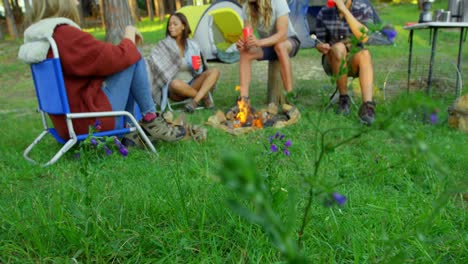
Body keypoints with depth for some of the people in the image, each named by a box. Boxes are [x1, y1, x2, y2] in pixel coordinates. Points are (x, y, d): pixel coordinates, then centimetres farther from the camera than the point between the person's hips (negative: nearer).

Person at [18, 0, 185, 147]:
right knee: (133, 57, -4)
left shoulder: (37, 38, 8)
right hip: (92, 121, -10)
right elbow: (119, 57, -17)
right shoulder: (66, 35, -21)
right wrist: (130, 35, 3)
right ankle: (150, 118, 5)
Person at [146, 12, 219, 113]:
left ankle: (195, 101, -30)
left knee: (214, 71, -18)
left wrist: (198, 67, -13)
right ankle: (204, 96, -15)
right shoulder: (163, 46, -4)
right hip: (175, 90, -3)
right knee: (176, 83, -39)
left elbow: (198, 72, 8)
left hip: (193, 85, 3)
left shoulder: (193, 45, 4)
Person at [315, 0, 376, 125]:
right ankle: (344, 99, -20)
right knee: (339, 48, -33)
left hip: (354, 62, 0)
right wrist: (322, 47, -26)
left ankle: (367, 105, -44)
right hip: (333, 62, 0)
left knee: (364, 54, -33)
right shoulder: (324, 13, -6)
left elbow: (364, 37, -26)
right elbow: (319, 43, -1)